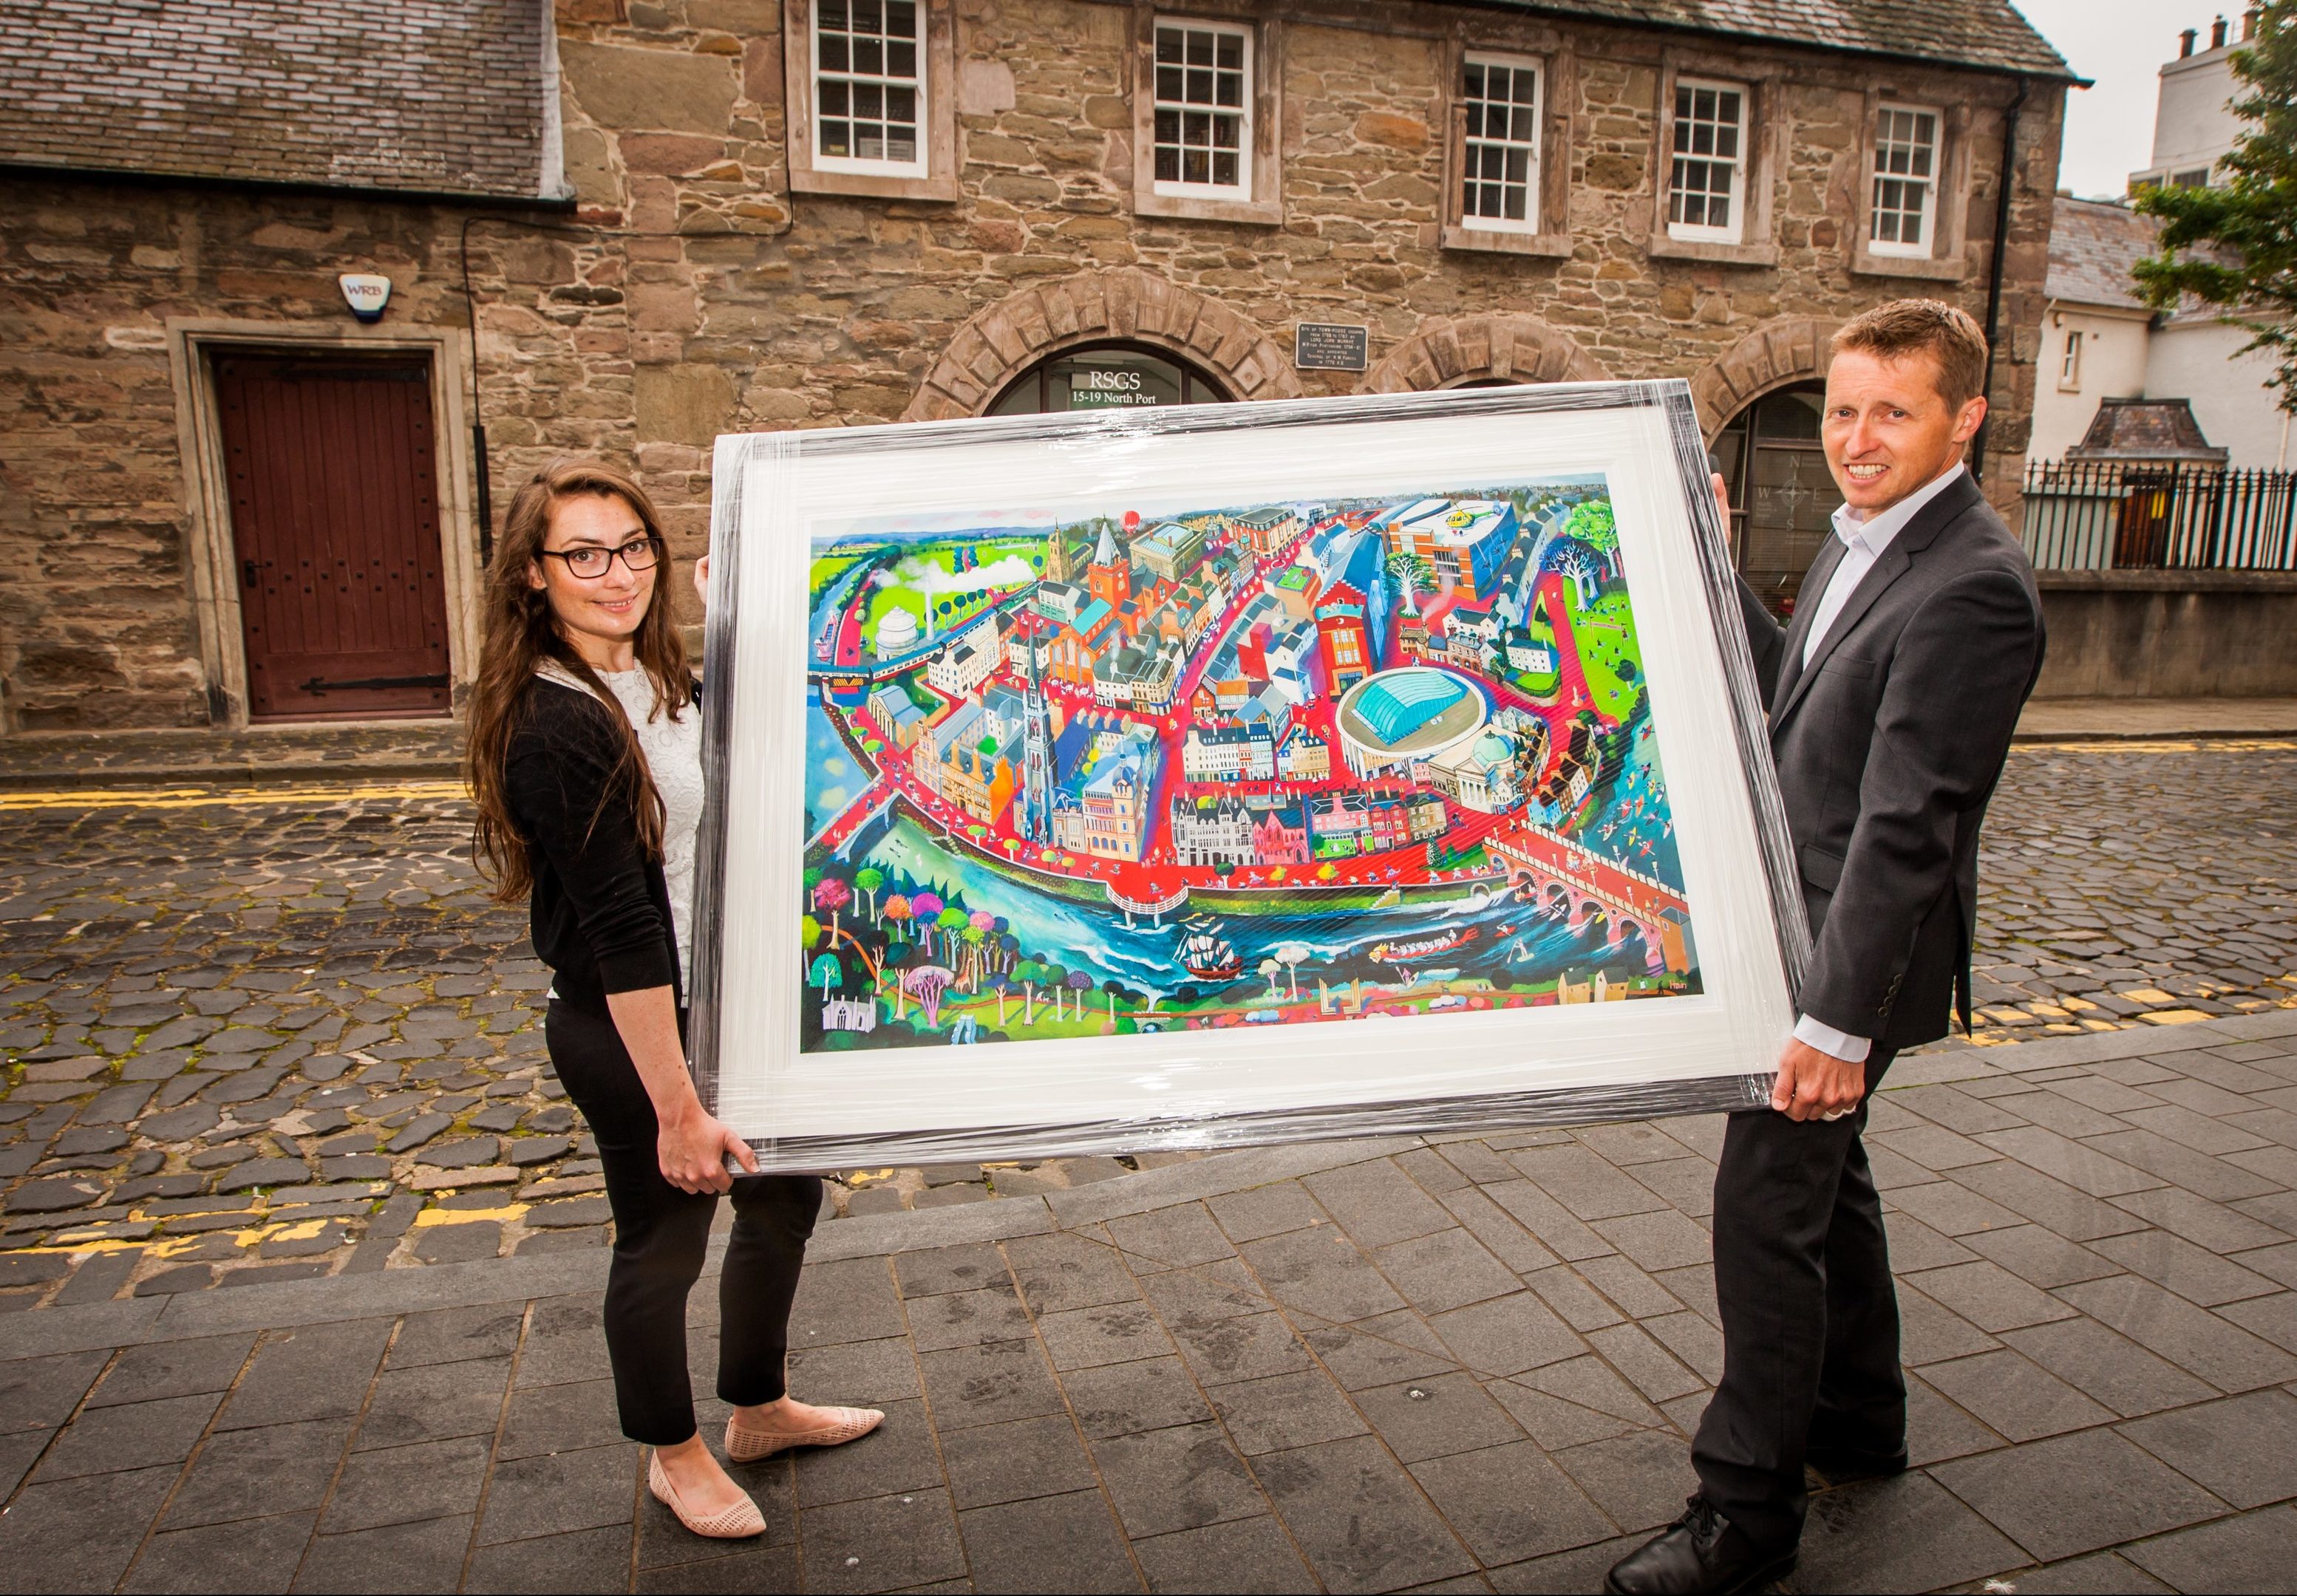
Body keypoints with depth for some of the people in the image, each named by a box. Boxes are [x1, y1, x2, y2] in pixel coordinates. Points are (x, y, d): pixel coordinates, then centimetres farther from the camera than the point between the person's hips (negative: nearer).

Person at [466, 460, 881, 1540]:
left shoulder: (658, 681, 4)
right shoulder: (553, 726, -23)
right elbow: (619, 932, -25)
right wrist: (677, 1107, -24)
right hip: (629, 1033, -9)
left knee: (785, 1195, 21)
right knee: (665, 1240, 11)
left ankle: (758, 1409, 46)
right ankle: (674, 1455, 40)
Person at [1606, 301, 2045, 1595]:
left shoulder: (1973, 588, -23)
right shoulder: (1864, 539, 7)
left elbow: (1905, 825, -27)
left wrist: (1837, 1017, -26)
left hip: (1858, 948, -10)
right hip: (1802, 922, 10)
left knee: (1768, 1209, -3)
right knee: (1823, 1178, 22)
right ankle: (1859, 1423, 43)